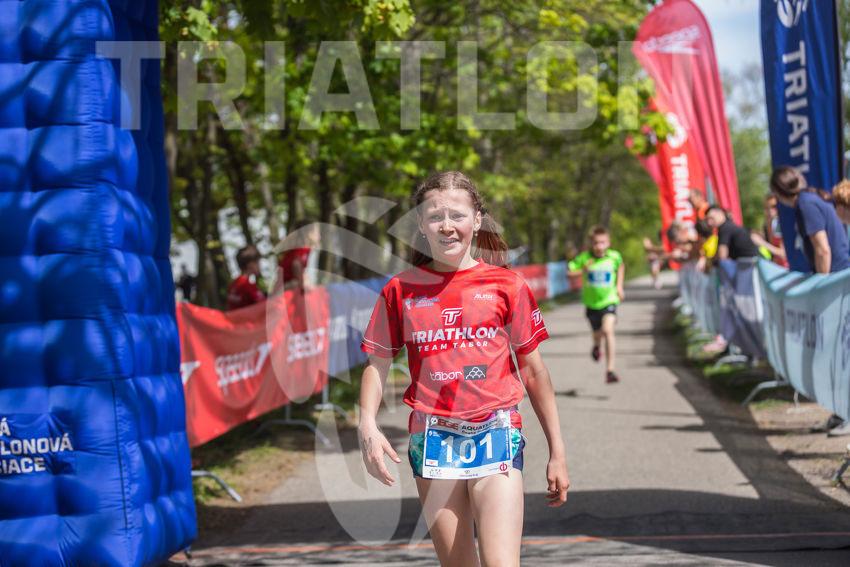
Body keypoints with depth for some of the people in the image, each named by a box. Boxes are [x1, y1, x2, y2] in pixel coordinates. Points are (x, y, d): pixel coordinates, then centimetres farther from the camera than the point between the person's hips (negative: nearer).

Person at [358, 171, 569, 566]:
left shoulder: (506, 285, 2)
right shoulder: (401, 290, 6)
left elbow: (532, 370, 7)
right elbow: (377, 365, 11)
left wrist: (557, 452, 8)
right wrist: (367, 425, -8)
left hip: (495, 435, -2)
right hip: (432, 441, 2)